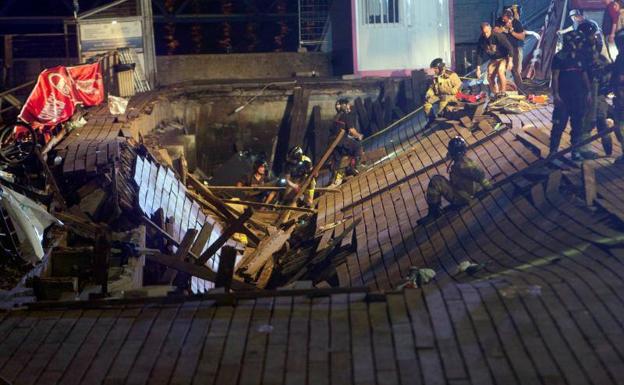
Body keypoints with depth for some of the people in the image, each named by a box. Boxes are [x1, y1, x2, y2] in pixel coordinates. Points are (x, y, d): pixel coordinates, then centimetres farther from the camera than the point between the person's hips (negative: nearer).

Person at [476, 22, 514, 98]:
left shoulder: (498, 36, -26)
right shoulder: (481, 40, -10)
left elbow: (509, 47, -23)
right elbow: (479, 54, -1)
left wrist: (510, 61, -27)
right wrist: (478, 68, -3)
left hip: (503, 58, -6)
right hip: (493, 60, 6)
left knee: (500, 72, -30)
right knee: (490, 77, 0)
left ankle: (503, 92, -20)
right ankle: (496, 94, 18)